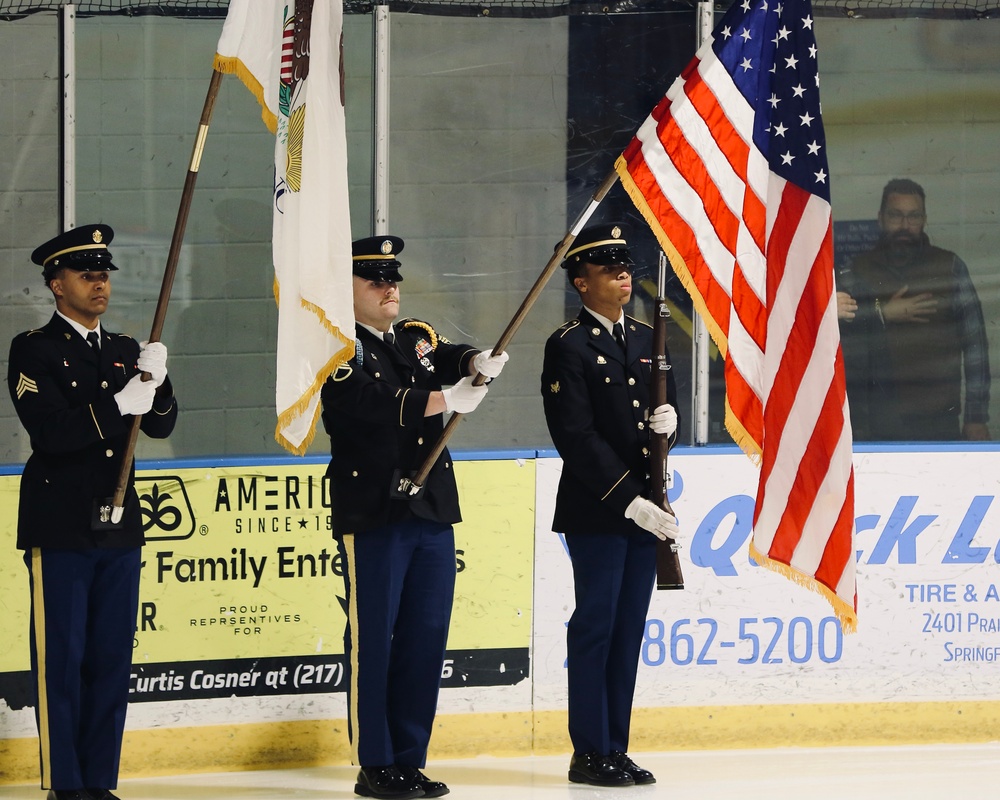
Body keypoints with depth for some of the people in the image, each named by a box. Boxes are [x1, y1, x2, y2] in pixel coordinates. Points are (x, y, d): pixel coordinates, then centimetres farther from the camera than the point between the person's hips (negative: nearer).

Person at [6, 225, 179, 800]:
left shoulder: (126, 352, 14)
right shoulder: (34, 351, -4)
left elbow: (161, 426, 7)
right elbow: (51, 429, -16)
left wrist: (155, 381, -12)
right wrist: (118, 405, -19)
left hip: (119, 528, 5)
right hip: (60, 530, -5)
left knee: (112, 661, 6)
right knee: (61, 660, -2)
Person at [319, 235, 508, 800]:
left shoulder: (418, 338, 17)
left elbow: (452, 358, 1)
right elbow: (368, 403, -20)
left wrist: (477, 363, -22)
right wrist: (444, 400, -21)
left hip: (433, 511, 6)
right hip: (372, 514, -6)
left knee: (427, 638, 7)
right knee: (373, 641, -3)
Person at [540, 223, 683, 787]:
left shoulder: (647, 340, 14)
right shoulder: (569, 347, -8)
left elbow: (665, 400, 25)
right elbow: (578, 437, -14)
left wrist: (668, 415, -2)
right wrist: (628, 501, -18)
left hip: (645, 510, 7)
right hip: (596, 513, -7)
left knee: (629, 629, 9)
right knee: (596, 625, -3)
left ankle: (617, 747, 14)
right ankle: (590, 753, 2)